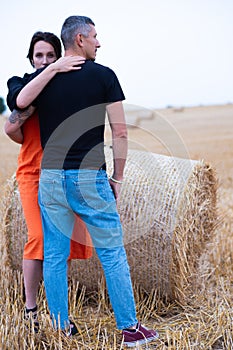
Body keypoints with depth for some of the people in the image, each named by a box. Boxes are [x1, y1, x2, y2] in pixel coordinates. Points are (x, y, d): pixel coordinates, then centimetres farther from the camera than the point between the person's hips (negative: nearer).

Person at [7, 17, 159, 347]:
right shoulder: (103, 75, -3)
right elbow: (120, 132, -6)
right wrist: (118, 178, 3)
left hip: (51, 177, 4)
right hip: (90, 176, -3)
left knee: (54, 256, 11)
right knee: (112, 253, 6)